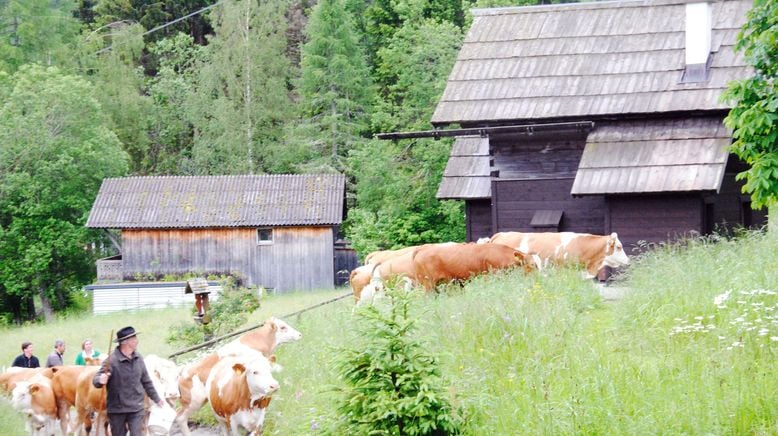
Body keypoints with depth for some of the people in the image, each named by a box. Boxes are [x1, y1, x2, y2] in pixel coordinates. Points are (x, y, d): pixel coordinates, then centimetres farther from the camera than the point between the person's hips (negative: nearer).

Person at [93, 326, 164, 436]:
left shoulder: (138, 358, 2)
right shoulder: (112, 360, -15)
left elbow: (146, 381, 15)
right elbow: (95, 380, -18)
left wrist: (156, 399, 22)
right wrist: (101, 380, -42)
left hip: (136, 409, 3)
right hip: (117, 409, -3)